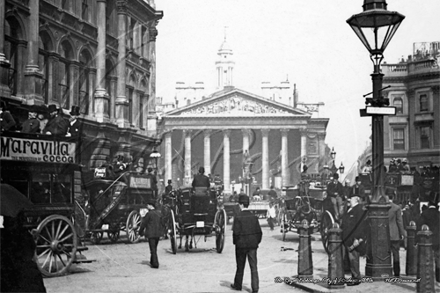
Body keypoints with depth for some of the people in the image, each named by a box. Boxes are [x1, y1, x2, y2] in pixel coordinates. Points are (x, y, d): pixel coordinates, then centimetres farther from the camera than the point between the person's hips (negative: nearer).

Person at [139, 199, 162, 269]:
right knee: (154, 249, 19)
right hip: (158, 234, 6)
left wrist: (140, 232, 6)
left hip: (151, 234, -6)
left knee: (153, 250, -1)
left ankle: (155, 264, -3)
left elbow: (143, 223, -8)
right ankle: (152, 262, 30)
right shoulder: (158, 213, 6)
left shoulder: (149, 214, -14)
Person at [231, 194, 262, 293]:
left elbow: (236, 232, -15)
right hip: (253, 245, 3)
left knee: (240, 267, 11)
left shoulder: (238, 217, -13)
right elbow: (259, 232, 3)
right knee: (254, 267, 4)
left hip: (241, 245, -3)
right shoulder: (254, 217, 1)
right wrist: (257, 242, 14)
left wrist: (235, 242, 0)